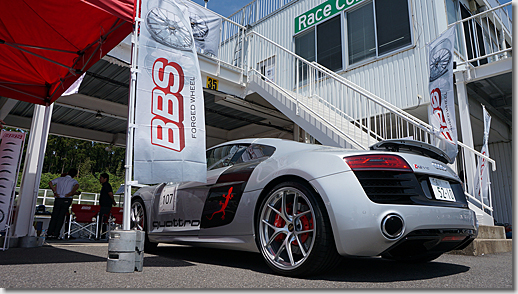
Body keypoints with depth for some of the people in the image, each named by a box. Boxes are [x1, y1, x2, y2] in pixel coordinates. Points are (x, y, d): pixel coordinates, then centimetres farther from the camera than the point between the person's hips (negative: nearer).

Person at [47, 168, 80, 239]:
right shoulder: (73, 181, 3)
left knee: (54, 217, 9)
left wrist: (55, 192, 4)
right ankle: (55, 234, 3)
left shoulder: (60, 179, 14)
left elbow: (50, 183, 5)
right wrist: (70, 193, -9)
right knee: (61, 217, 3)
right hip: (66, 200, -3)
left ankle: (49, 234, 7)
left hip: (58, 199, 3)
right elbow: (77, 186, -19)